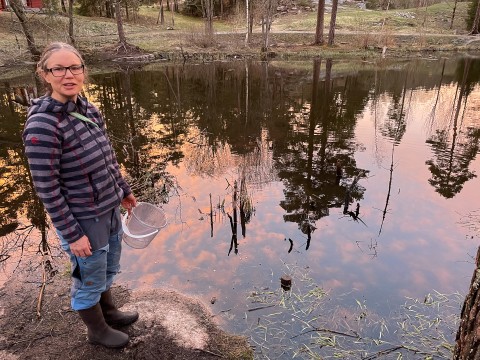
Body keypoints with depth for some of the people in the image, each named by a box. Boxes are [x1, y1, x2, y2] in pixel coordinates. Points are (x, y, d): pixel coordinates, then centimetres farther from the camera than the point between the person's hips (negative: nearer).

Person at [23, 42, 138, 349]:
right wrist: (72, 234, -17)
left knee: (109, 269, 27)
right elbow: (47, 189, -20)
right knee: (89, 279, 16)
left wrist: (124, 190, 18)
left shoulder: (88, 109, -1)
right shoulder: (42, 125, -23)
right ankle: (97, 330, 42)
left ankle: (108, 312, 53)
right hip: (84, 220, -7)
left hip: (110, 209, 7)